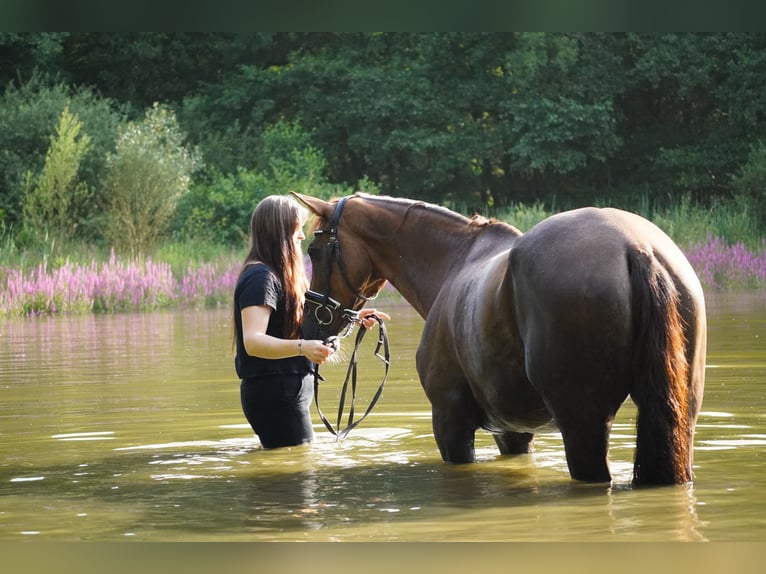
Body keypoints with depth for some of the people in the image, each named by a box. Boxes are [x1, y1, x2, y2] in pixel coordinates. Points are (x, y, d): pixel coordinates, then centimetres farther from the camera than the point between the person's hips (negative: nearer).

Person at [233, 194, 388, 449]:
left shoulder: (274, 275, 17)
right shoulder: (261, 278, -16)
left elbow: (306, 324, 28)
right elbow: (253, 341, -29)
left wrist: (351, 318, 20)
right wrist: (302, 347, -42)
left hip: (286, 390, 11)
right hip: (274, 392, -11)